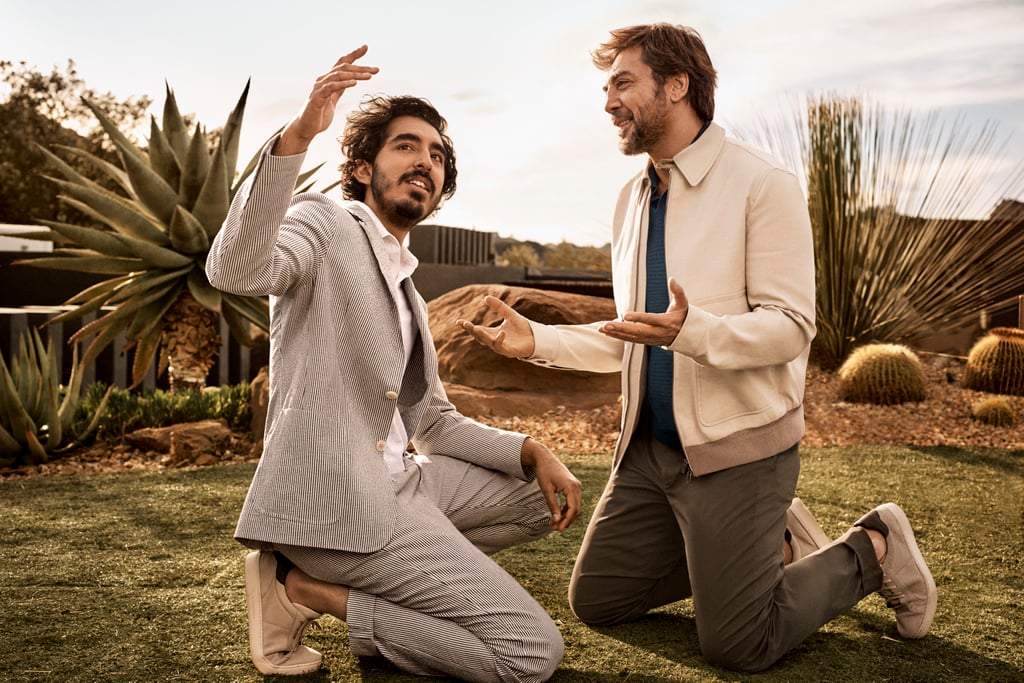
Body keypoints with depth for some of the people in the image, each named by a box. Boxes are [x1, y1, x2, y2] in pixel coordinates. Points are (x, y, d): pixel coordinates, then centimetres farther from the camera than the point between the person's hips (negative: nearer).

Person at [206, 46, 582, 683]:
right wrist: (295, 138, -38)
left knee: (545, 495, 14)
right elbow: (235, 271, -26)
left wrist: (532, 450, 4)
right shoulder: (324, 221, -3)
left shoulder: (410, 300, 21)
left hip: (394, 483, 9)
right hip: (332, 496, -9)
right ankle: (304, 586, -4)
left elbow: (434, 425, 19)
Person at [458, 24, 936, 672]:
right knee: (597, 600, 11)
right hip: (652, 446, 8)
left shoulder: (762, 183, -12)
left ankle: (874, 549, 21)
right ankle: (774, 546, 23)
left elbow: (791, 326, -17)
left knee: (739, 647, -4)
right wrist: (540, 341, 3)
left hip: (737, 447, -7)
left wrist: (690, 331, -35)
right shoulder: (634, 198, 11)